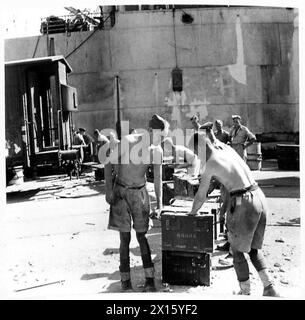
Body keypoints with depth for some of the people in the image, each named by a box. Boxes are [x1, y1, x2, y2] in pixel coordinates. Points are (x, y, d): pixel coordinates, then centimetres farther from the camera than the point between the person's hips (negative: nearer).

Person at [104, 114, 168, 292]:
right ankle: (125, 280, 13)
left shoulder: (157, 151, -6)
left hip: (140, 192, 3)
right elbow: (109, 164, -9)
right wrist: (109, 190, -11)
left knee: (142, 236, 5)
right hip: (121, 191, -2)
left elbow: (158, 179, 1)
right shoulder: (128, 141, -19)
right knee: (125, 238, 1)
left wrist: (160, 204, -4)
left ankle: (150, 279, 12)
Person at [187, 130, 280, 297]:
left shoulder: (209, 165, -5)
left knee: (237, 250, 13)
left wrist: (192, 212, 21)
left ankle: (245, 292, 20)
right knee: (253, 248, 23)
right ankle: (269, 288, 14)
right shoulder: (227, 148, 14)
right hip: (260, 197, 8)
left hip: (242, 203, -8)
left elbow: (201, 196, 5)